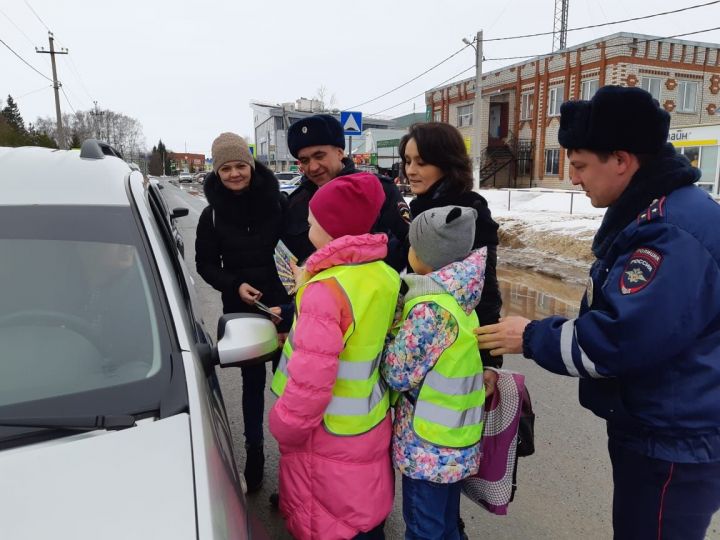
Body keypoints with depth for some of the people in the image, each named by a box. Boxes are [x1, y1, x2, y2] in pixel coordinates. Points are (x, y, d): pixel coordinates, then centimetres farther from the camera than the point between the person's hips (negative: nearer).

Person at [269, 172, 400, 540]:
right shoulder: (386, 275, -5)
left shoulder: (326, 290, -28)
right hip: (372, 425, 7)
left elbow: (310, 381, -29)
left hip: (329, 438, -7)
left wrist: (283, 428, -11)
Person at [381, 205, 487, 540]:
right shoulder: (458, 296, 1)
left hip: (428, 443, -8)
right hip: (455, 437, 8)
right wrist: (402, 323, 2)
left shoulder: (430, 309, -27)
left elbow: (398, 374, -21)